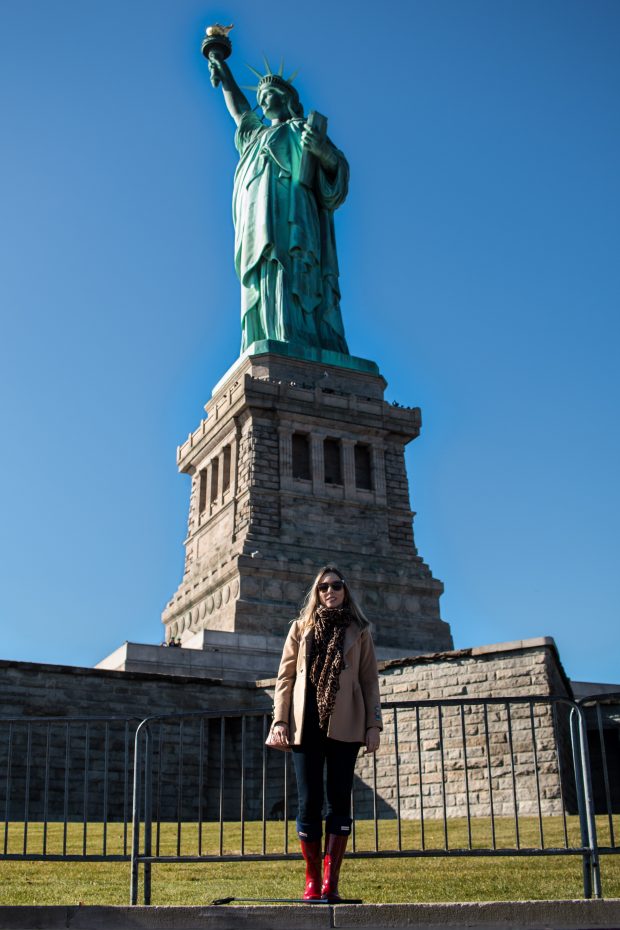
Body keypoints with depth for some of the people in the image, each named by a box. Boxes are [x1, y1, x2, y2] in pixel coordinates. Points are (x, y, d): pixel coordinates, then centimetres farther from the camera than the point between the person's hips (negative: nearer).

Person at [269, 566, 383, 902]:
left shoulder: (359, 631, 9)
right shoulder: (301, 627, 11)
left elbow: (370, 680, 7)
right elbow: (285, 676, 8)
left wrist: (373, 724, -1)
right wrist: (280, 719, -1)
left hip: (344, 726, 0)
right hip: (306, 725, 1)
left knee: (339, 800, -1)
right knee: (309, 800, 0)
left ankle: (331, 881, 2)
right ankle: (312, 881, 8)